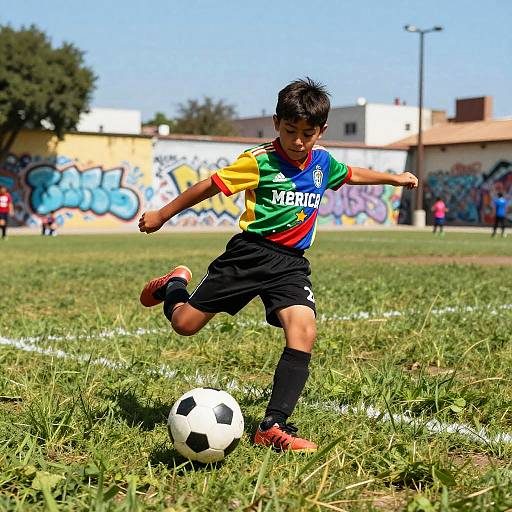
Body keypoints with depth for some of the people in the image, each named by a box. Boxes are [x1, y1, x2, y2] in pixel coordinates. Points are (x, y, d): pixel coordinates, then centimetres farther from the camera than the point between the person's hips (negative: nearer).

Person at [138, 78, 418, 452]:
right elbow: (211, 185, -3)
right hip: (250, 253, -3)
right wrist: (163, 215, 2)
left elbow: (351, 175, 31)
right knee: (185, 323, -1)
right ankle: (175, 285, 37)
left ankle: (274, 426, -18)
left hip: (291, 263, 4)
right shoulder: (260, 161, -9)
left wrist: (393, 178, 36)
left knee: (304, 332, -21)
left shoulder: (323, 163, 8)